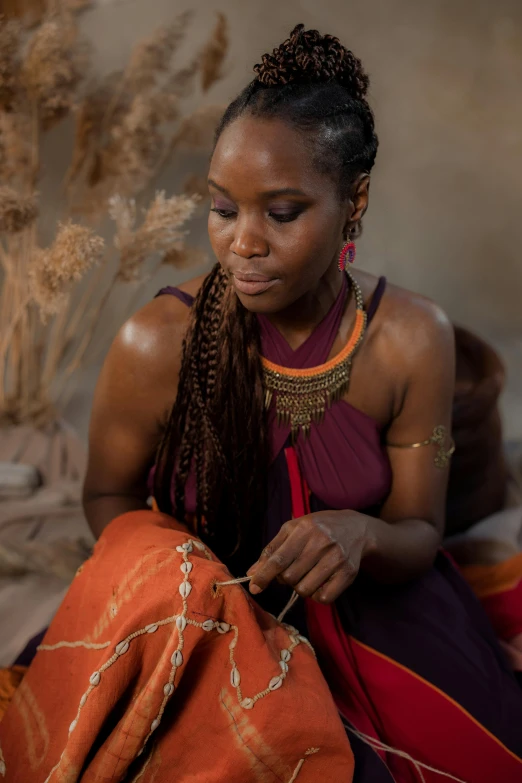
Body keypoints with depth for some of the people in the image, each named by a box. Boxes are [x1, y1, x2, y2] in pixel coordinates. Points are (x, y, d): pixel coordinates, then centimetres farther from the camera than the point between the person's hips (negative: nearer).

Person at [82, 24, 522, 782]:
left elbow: (419, 535, -3)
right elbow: (110, 496, 1)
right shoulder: (157, 344, -16)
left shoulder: (412, 340, -12)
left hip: (371, 609, 2)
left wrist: (362, 534, -27)